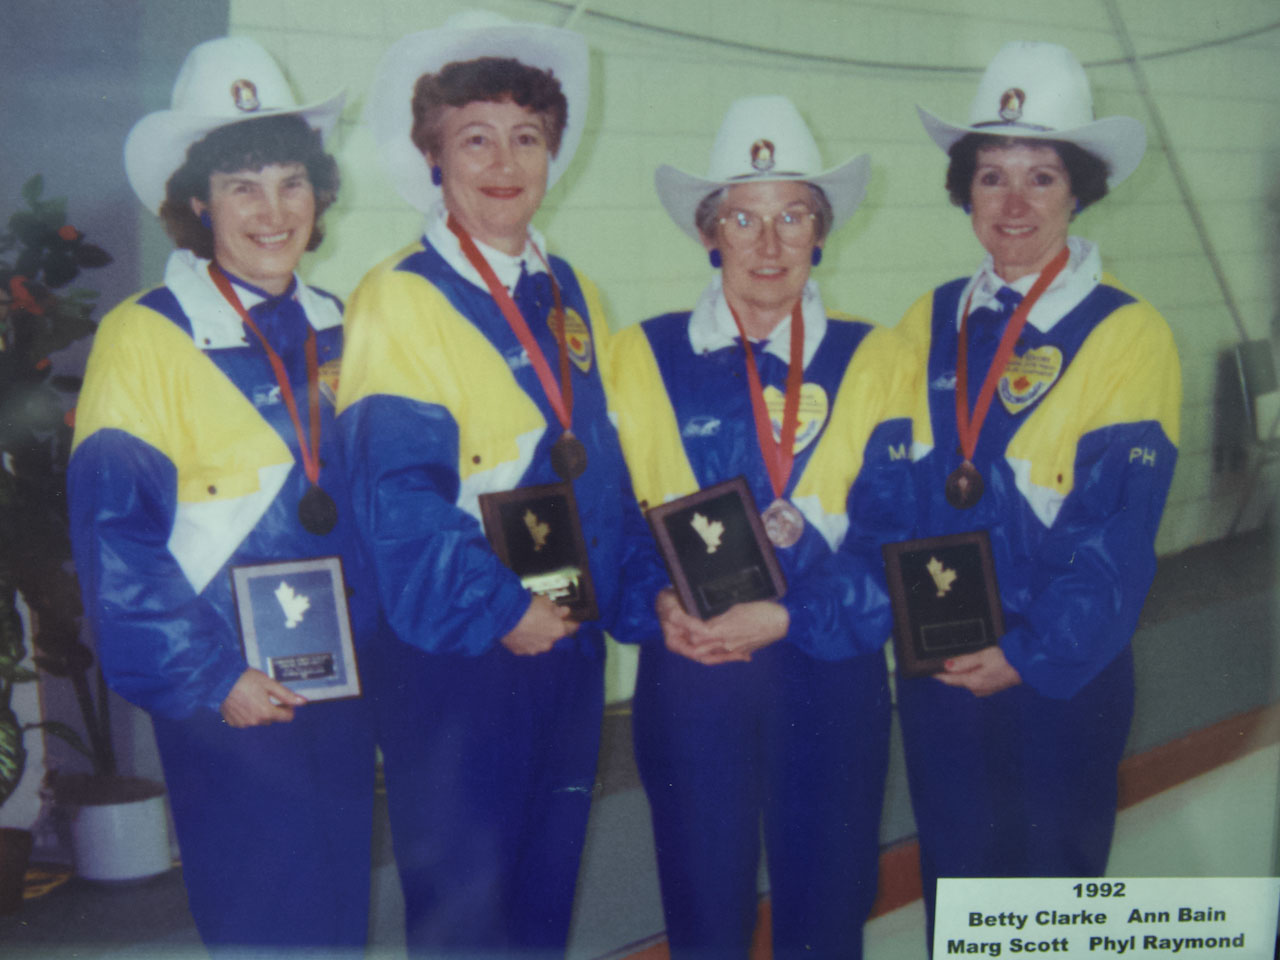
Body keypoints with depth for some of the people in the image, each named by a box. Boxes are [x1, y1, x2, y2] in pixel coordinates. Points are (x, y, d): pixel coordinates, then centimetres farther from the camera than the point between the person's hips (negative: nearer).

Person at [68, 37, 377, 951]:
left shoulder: (333, 330, 8)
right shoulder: (144, 336, -10)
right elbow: (117, 533, -14)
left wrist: (375, 650, 5)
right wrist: (206, 679, -16)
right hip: (225, 695, -5)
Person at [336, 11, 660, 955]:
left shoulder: (573, 295, 10)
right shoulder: (397, 299, -9)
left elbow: (605, 470, 12)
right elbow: (396, 491, -16)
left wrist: (642, 593, 1)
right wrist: (493, 610, -20)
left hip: (568, 638, 6)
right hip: (454, 652, -6)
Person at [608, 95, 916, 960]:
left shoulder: (875, 361, 2)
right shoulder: (643, 356, 3)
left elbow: (891, 539, -5)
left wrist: (787, 616, -18)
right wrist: (661, 599, -16)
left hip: (831, 671, 1)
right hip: (689, 672, 0)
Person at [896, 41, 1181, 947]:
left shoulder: (1127, 333, -11)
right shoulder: (931, 323, 3)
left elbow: (1119, 531, -15)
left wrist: (1031, 655, -17)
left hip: (1061, 675, -3)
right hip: (935, 667, 4)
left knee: (1051, 881, 14)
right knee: (951, 872, 18)